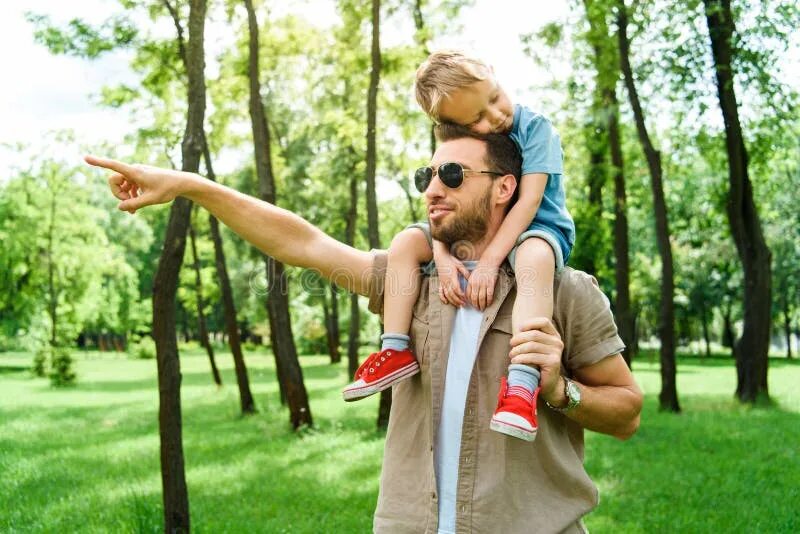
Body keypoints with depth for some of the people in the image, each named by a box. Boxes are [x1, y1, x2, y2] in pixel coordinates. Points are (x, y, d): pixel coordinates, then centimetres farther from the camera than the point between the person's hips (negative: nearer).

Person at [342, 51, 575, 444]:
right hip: (471, 235, 6)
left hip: (535, 229, -5)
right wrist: (442, 256, -27)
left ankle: (522, 382, -52)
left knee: (534, 256, -42)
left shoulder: (534, 127, -15)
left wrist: (489, 261, -30)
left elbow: (529, 199, -22)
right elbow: (442, 208, -5)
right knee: (406, 241, -10)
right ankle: (395, 351, -11)